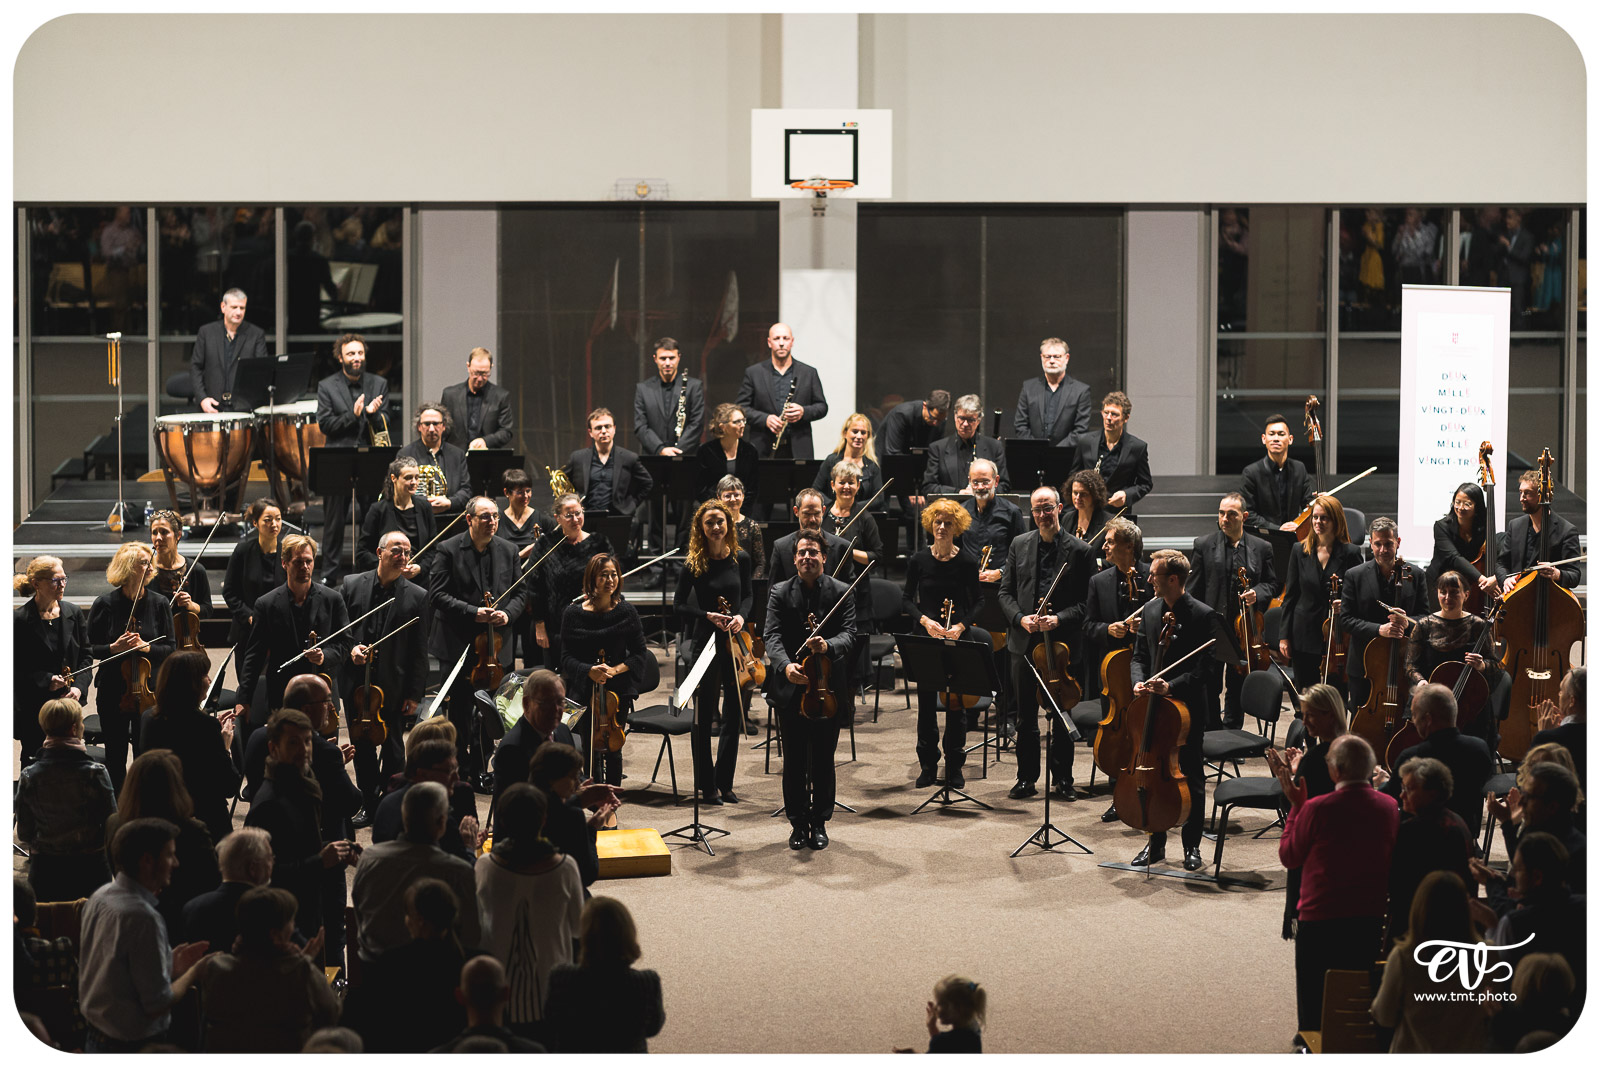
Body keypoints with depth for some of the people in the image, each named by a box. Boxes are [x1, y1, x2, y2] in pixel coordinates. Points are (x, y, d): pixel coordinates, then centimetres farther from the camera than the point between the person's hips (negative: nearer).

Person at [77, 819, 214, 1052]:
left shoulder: (99, 897, 2)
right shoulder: (144, 918, -25)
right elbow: (158, 1004, -22)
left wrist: (169, 966, 11)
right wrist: (194, 973, -6)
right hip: (132, 1046, -9)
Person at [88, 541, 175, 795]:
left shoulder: (159, 603, -2)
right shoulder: (105, 604, -6)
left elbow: (170, 649, 1)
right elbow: (90, 648, -1)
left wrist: (146, 647, -17)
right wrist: (113, 648, -19)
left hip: (149, 690, 1)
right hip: (112, 691, -1)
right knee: (115, 757, 9)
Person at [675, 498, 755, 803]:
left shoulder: (740, 558, 1)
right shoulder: (693, 564, -9)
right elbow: (679, 607, -4)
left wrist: (741, 615, -6)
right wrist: (708, 616, -18)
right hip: (706, 644, -4)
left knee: (735, 714, 9)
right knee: (704, 716, 3)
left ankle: (724, 782, 21)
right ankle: (707, 786, 12)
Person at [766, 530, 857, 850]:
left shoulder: (842, 592, 1)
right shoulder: (780, 593, 2)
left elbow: (848, 634, -9)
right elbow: (773, 636, -9)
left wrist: (827, 645, -31)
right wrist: (786, 665, -29)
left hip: (829, 690, 0)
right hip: (792, 689, 0)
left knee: (823, 761, 6)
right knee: (794, 761, 6)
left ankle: (819, 823, 18)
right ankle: (798, 823, 17)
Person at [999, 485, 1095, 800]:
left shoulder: (1080, 551, -3)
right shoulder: (1019, 546, 6)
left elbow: (1086, 601, -5)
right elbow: (1006, 591, 8)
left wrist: (1059, 619, -20)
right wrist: (1020, 618, -10)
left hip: (1061, 641, -3)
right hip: (1024, 642, 3)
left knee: (1062, 715, 6)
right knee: (1025, 716, 8)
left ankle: (1063, 778, 17)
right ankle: (1027, 778, 17)